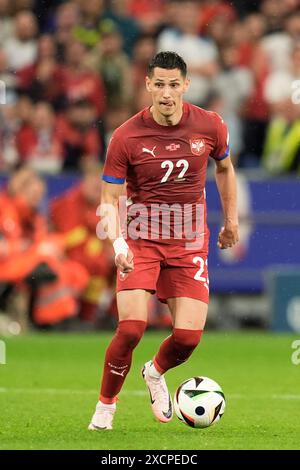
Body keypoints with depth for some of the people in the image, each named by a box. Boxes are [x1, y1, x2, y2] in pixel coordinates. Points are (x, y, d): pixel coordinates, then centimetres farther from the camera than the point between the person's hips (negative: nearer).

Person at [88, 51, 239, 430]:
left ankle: (156, 373, 27)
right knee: (131, 328, -19)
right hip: (140, 242, -2)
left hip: (190, 244, 2)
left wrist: (231, 221, 21)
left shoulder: (210, 126, -4)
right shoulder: (126, 137, -12)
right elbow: (109, 199, -8)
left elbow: (225, 167, 17)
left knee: (189, 335, -9)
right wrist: (118, 243, -25)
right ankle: (105, 406, 4)